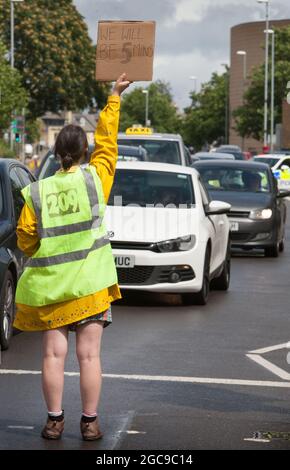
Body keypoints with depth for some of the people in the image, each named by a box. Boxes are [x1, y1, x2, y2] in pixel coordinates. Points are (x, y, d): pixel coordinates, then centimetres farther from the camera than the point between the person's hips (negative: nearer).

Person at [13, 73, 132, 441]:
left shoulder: (36, 193, -5)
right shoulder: (94, 179, -7)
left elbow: (25, 239, 0)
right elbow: (106, 141, 4)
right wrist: (114, 97, 11)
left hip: (49, 285, 1)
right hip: (91, 283, -1)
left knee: (54, 353, 6)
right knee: (88, 355, 3)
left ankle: (54, 421, 9)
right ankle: (89, 422, 7)